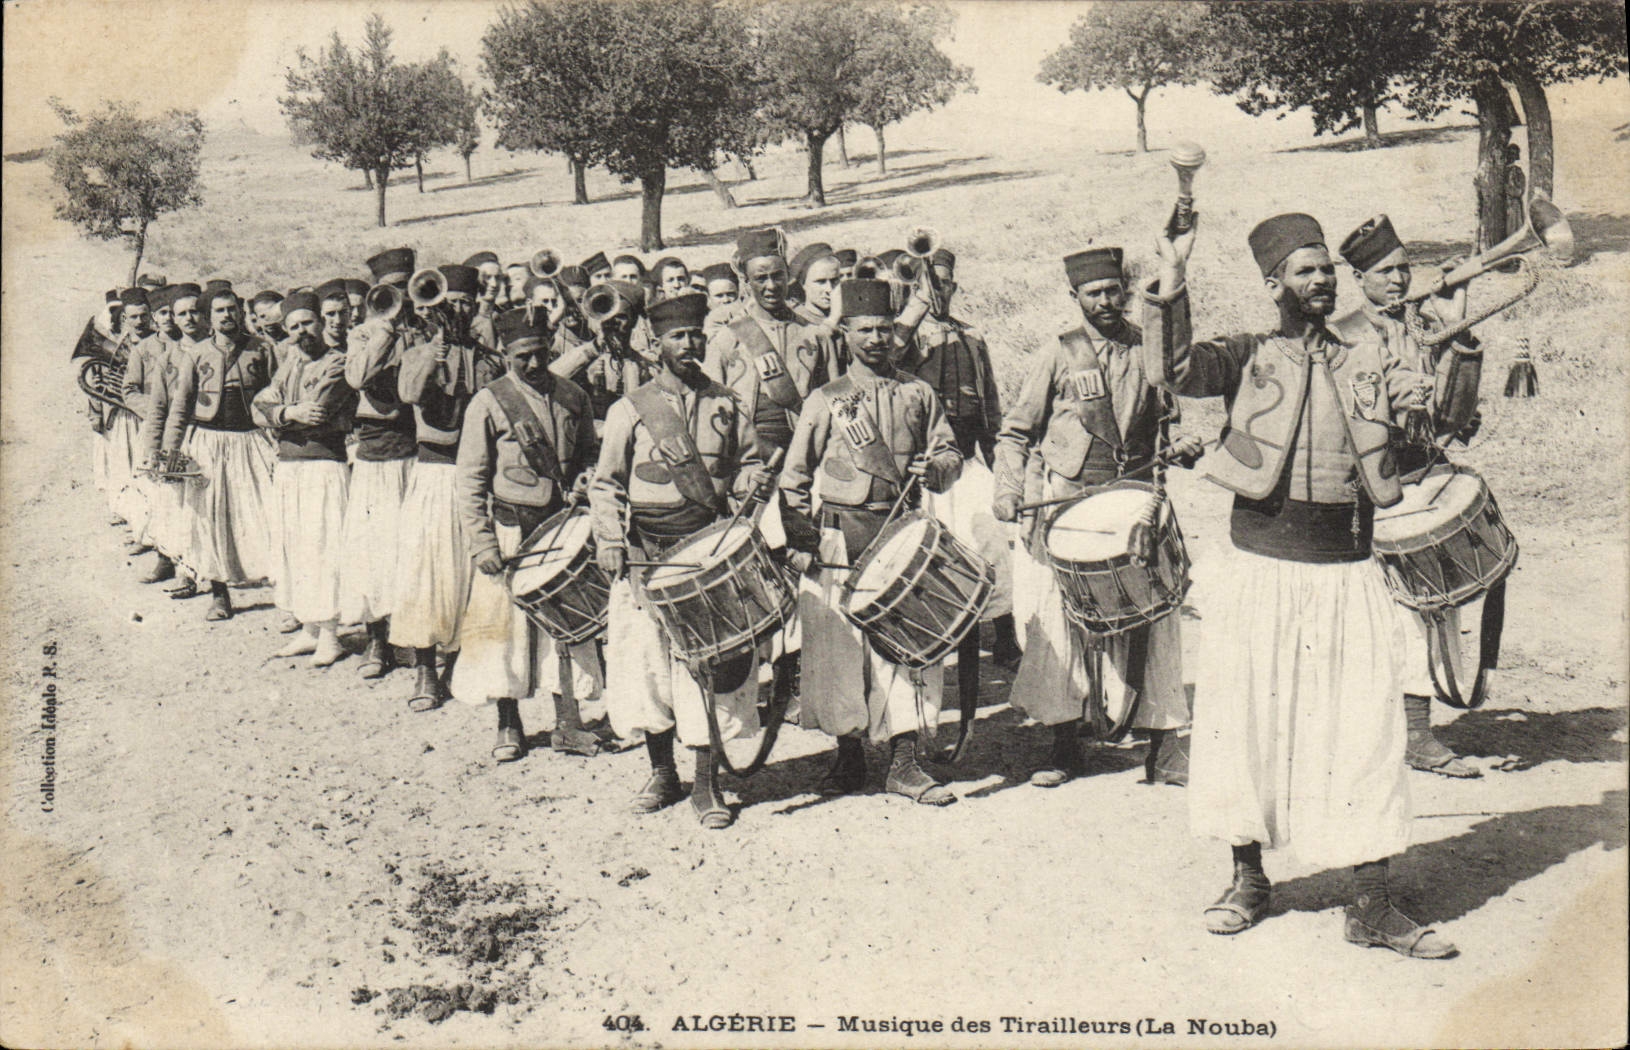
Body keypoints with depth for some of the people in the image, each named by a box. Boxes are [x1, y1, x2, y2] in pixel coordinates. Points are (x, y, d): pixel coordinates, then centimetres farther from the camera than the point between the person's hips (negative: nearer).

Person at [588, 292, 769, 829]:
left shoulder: (726, 406, 11)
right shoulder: (630, 410, 6)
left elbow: (748, 464, 20)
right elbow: (605, 484, 8)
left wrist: (751, 480, -3)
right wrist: (609, 540, -4)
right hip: (646, 554, 0)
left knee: (712, 658, -5)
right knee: (646, 658, 1)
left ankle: (706, 782, 6)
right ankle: (662, 772, 20)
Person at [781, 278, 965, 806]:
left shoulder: (919, 394, 11)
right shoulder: (826, 401, 5)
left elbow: (950, 455, 14)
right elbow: (795, 476, 6)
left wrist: (934, 469, -9)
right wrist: (801, 541, -4)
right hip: (841, 539, -1)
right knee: (839, 643, 1)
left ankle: (904, 763, 3)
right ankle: (849, 757, 16)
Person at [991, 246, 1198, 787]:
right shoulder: (1057, 356, 4)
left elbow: (1167, 422, 20)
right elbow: (1016, 432, 7)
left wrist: (1183, 444, -3)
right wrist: (1008, 490, -7)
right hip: (1067, 504, -1)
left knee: (1153, 616, -3)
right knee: (1058, 620, -2)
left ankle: (1164, 743, 6)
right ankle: (1065, 745, 10)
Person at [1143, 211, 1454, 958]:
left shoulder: (1365, 365, 14)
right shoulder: (1248, 358, 3)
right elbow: (1174, 371, -13)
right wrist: (1170, 284, -22)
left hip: (1349, 573, 2)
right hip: (1264, 567, -2)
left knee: (1364, 730, 1)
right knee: (1246, 720, 6)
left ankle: (1372, 905, 10)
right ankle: (1249, 879, 25)